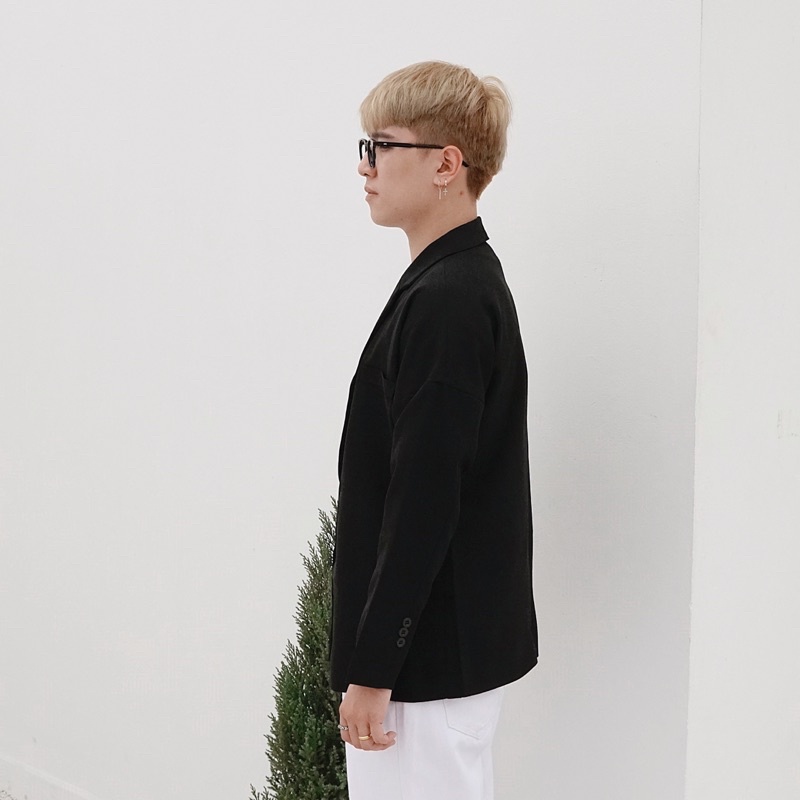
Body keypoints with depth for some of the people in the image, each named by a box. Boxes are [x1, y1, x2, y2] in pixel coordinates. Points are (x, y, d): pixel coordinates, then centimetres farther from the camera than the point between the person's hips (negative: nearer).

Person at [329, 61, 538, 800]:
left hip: (431, 655, -10)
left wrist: (371, 668, -18)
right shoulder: (465, 283, 11)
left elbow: (423, 506, -23)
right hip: (446, 643, 10)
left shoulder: (447, 301, -20)